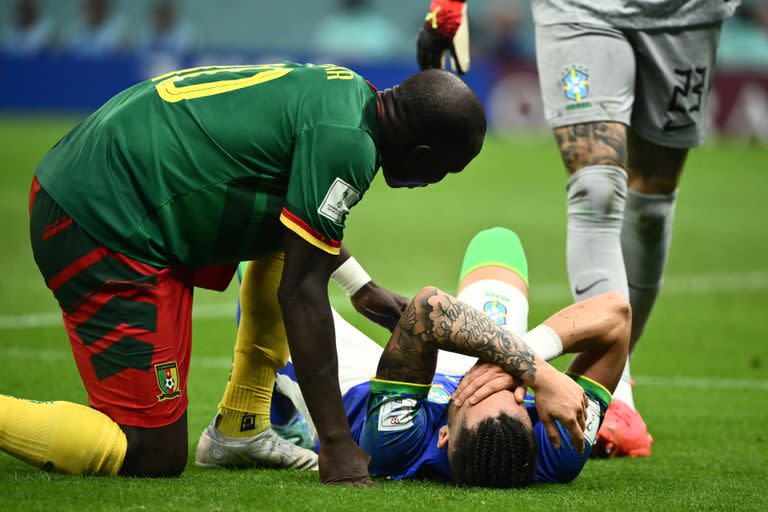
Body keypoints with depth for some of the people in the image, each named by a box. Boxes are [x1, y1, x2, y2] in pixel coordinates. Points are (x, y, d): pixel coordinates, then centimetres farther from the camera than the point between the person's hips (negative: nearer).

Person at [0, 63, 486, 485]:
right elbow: (301, 292, -16)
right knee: (154, 456, -6)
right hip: (103, 228, -10)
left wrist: (363, 289, 41)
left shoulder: (345, 86, 11)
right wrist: (338, 445, -14)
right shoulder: (347, 142, -17)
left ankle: (242, 429, 18)